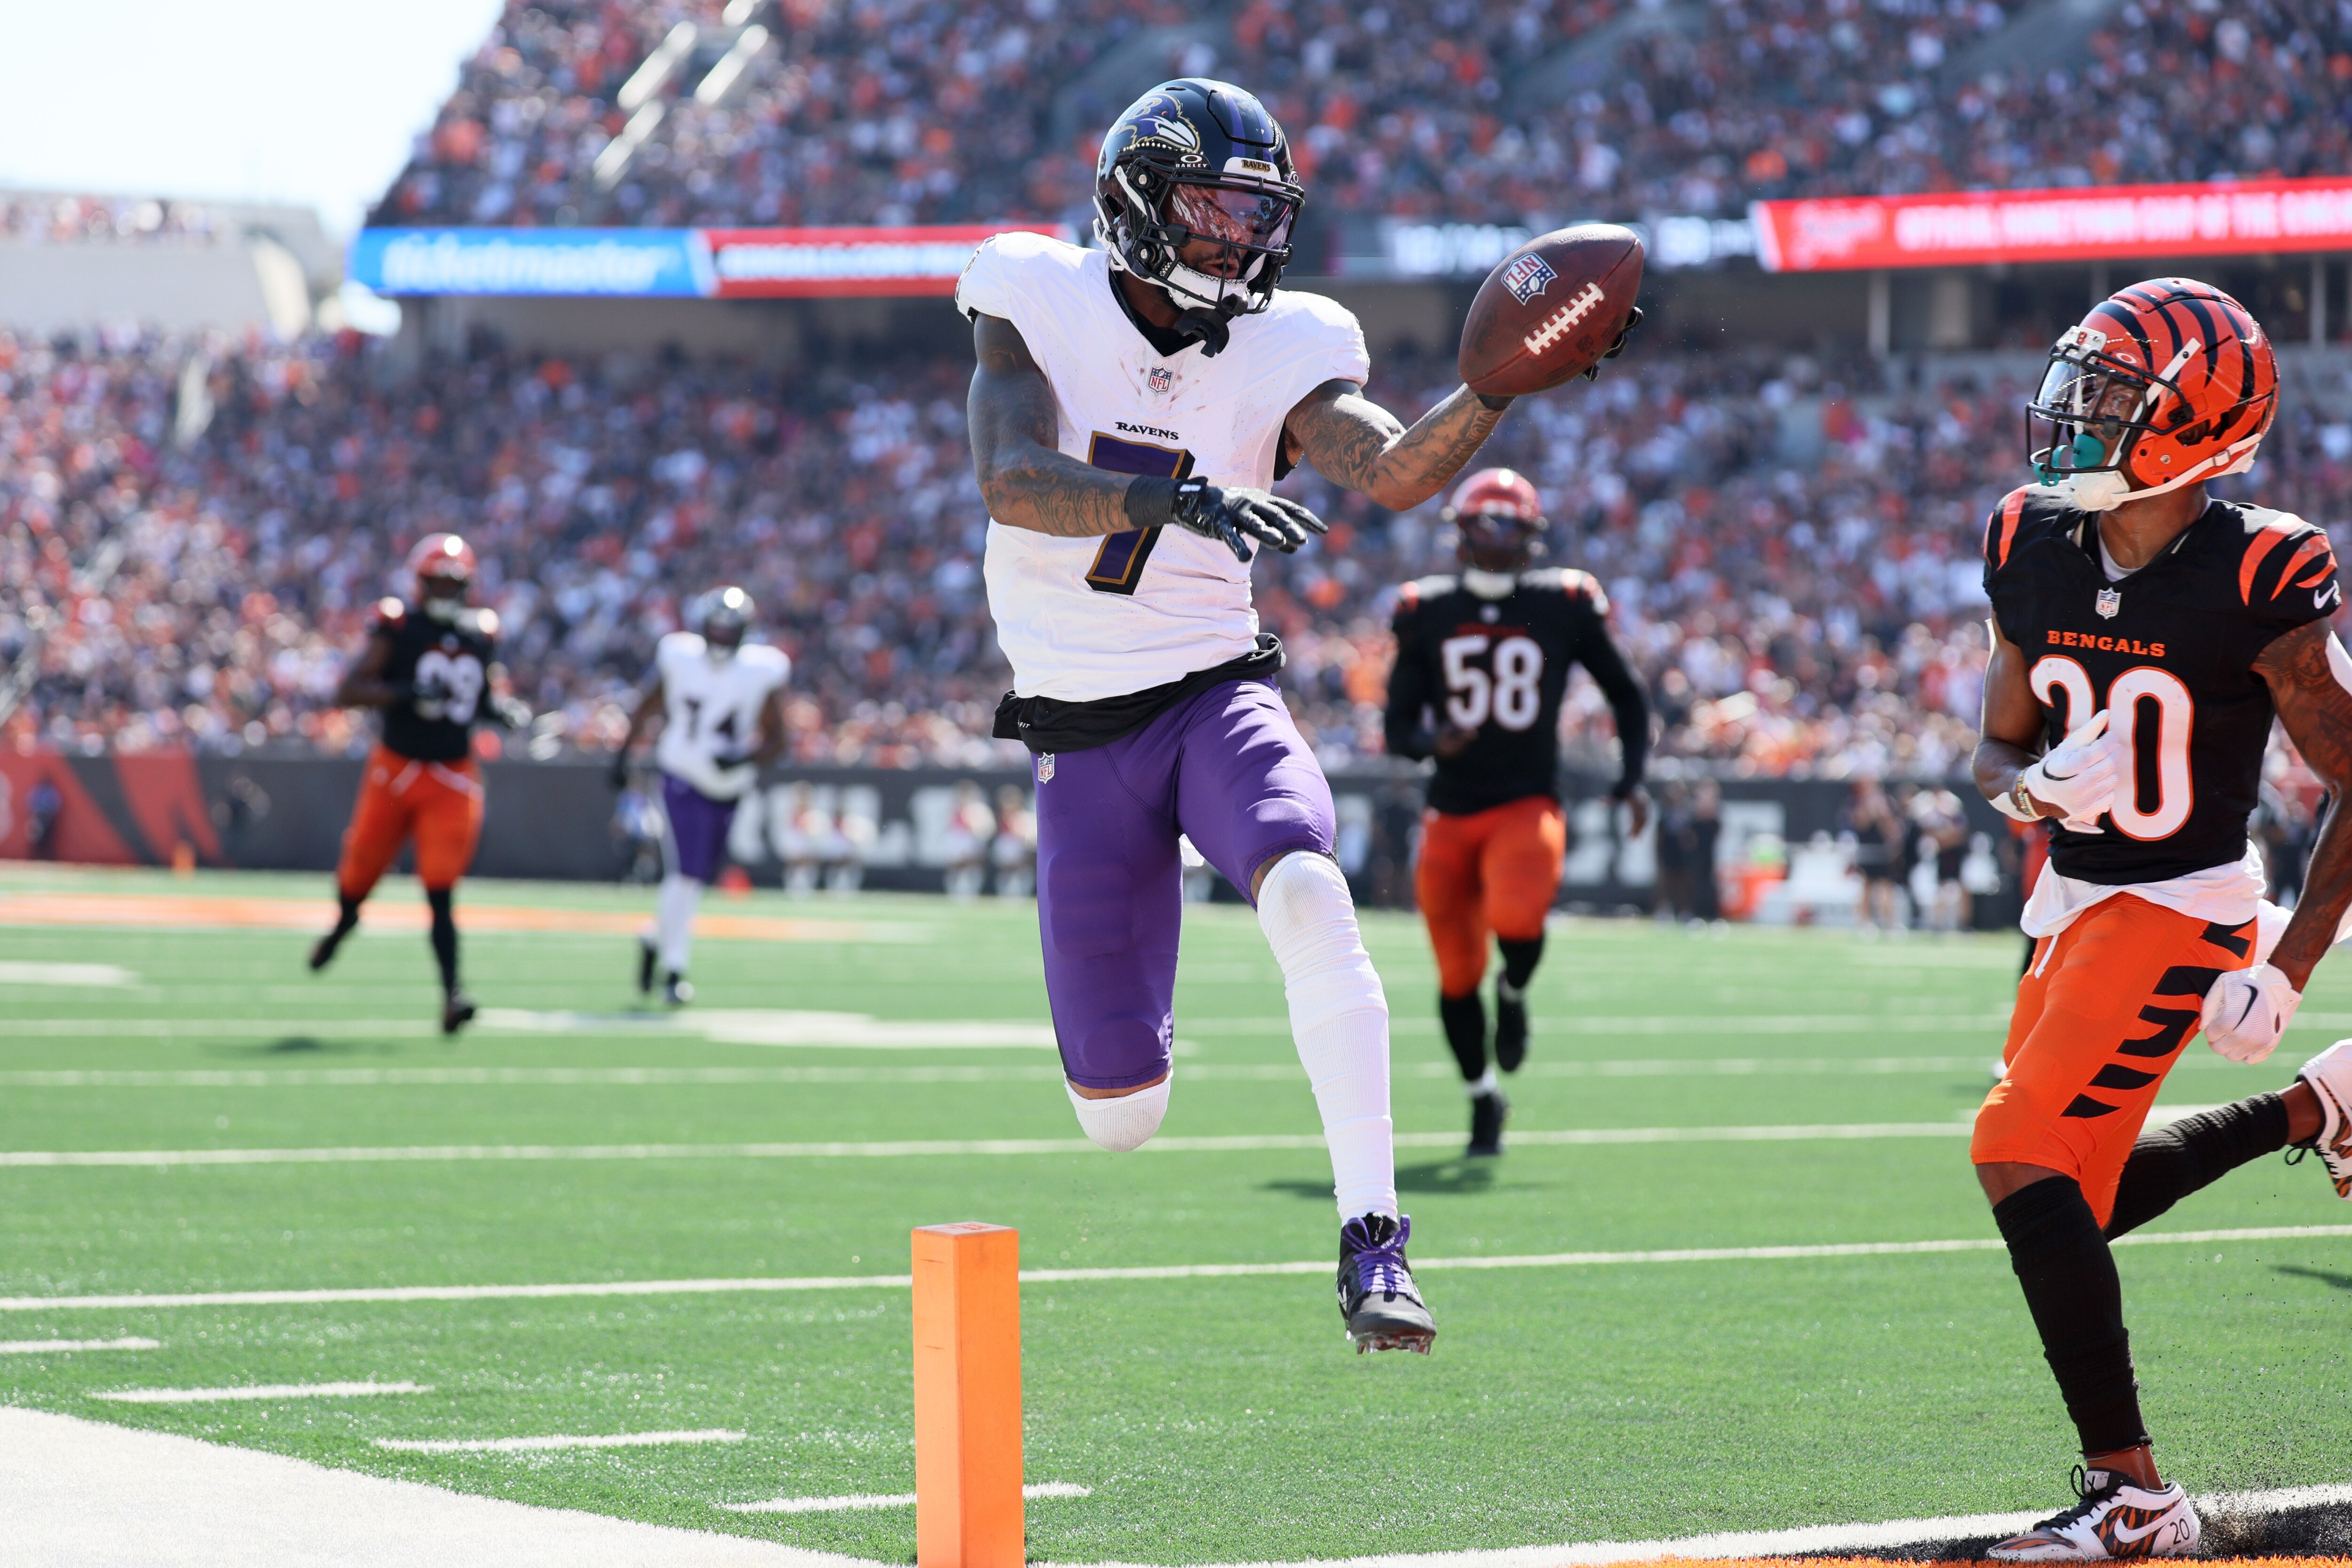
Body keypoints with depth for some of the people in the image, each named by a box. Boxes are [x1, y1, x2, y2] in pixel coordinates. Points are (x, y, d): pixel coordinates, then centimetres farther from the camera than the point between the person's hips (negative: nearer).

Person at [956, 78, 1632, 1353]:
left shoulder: (1281, 351, -2)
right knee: (1121, 1115, 1)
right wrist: (1176, 496, -38)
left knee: (1310, 898, -34)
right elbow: (1012, 483, -22)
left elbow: (1397, 473, -19)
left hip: (1217, 697, 0)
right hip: (1080, 740, 0)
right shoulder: (1037, 303, -6)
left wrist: (1499, 387, -37)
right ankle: (1125, 1039, 43)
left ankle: (1372, 1243, -31)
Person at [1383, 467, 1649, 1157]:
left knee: (1517, 917, -30)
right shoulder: (1427, 613, 3)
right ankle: (1483, 1099, 27)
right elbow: (1397, 727, 2)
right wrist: (1432, 741, -21)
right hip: (1451, 813, 2)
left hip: (1527, 804, -2)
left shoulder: (1563, 607, 0)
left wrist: (1632, 776, 0)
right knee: (1458, 975, 4)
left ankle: (1514, 993, 6)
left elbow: (1627, 696, 12)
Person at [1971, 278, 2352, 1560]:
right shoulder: (2034, 552, 0)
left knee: (2022, 1155, -20)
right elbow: (1999, 752, 9)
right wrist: (2039, 787, -16)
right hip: (2073, 900, 7)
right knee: (2075, 1202, 15)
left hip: (2185, 904, -7)